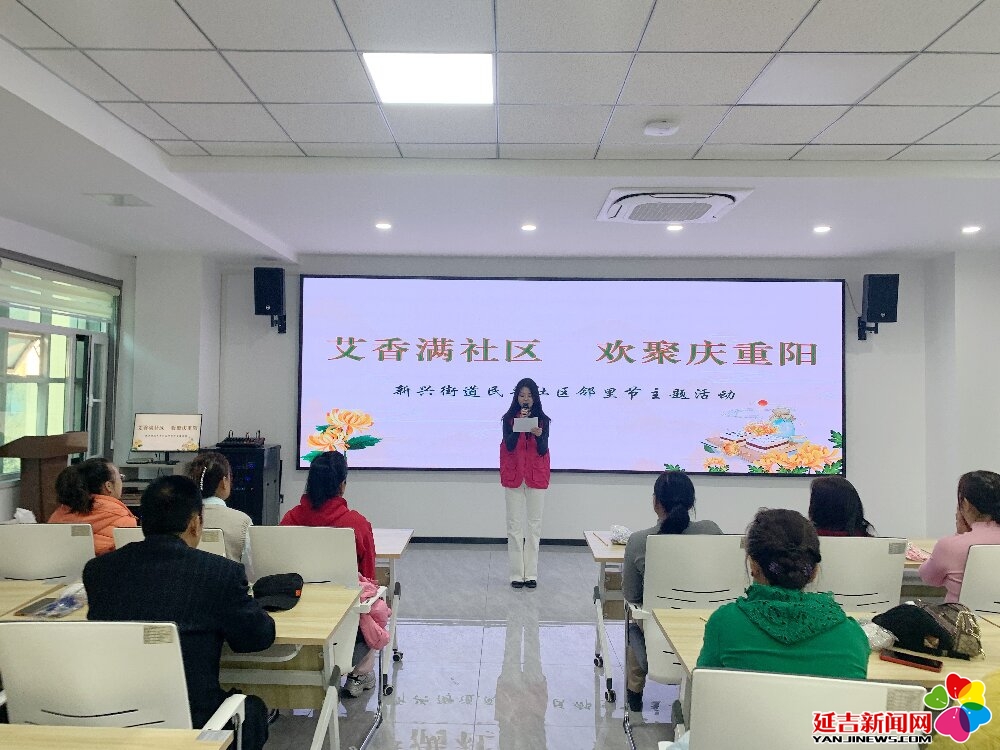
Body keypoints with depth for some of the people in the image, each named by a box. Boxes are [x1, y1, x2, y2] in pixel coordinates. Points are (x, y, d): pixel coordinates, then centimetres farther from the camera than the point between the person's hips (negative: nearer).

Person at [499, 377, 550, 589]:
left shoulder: (542, 420, 3)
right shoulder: (509, 418, 1)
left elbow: (543, 450, -4)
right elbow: (509, 445, -11)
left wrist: (539, 436, -23)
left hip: (536, 475, 1)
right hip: (514, 475, -1)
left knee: (534, 525, 5)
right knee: (515, 526, 2)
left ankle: (531, 574, 12)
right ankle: (516, 574, 8)